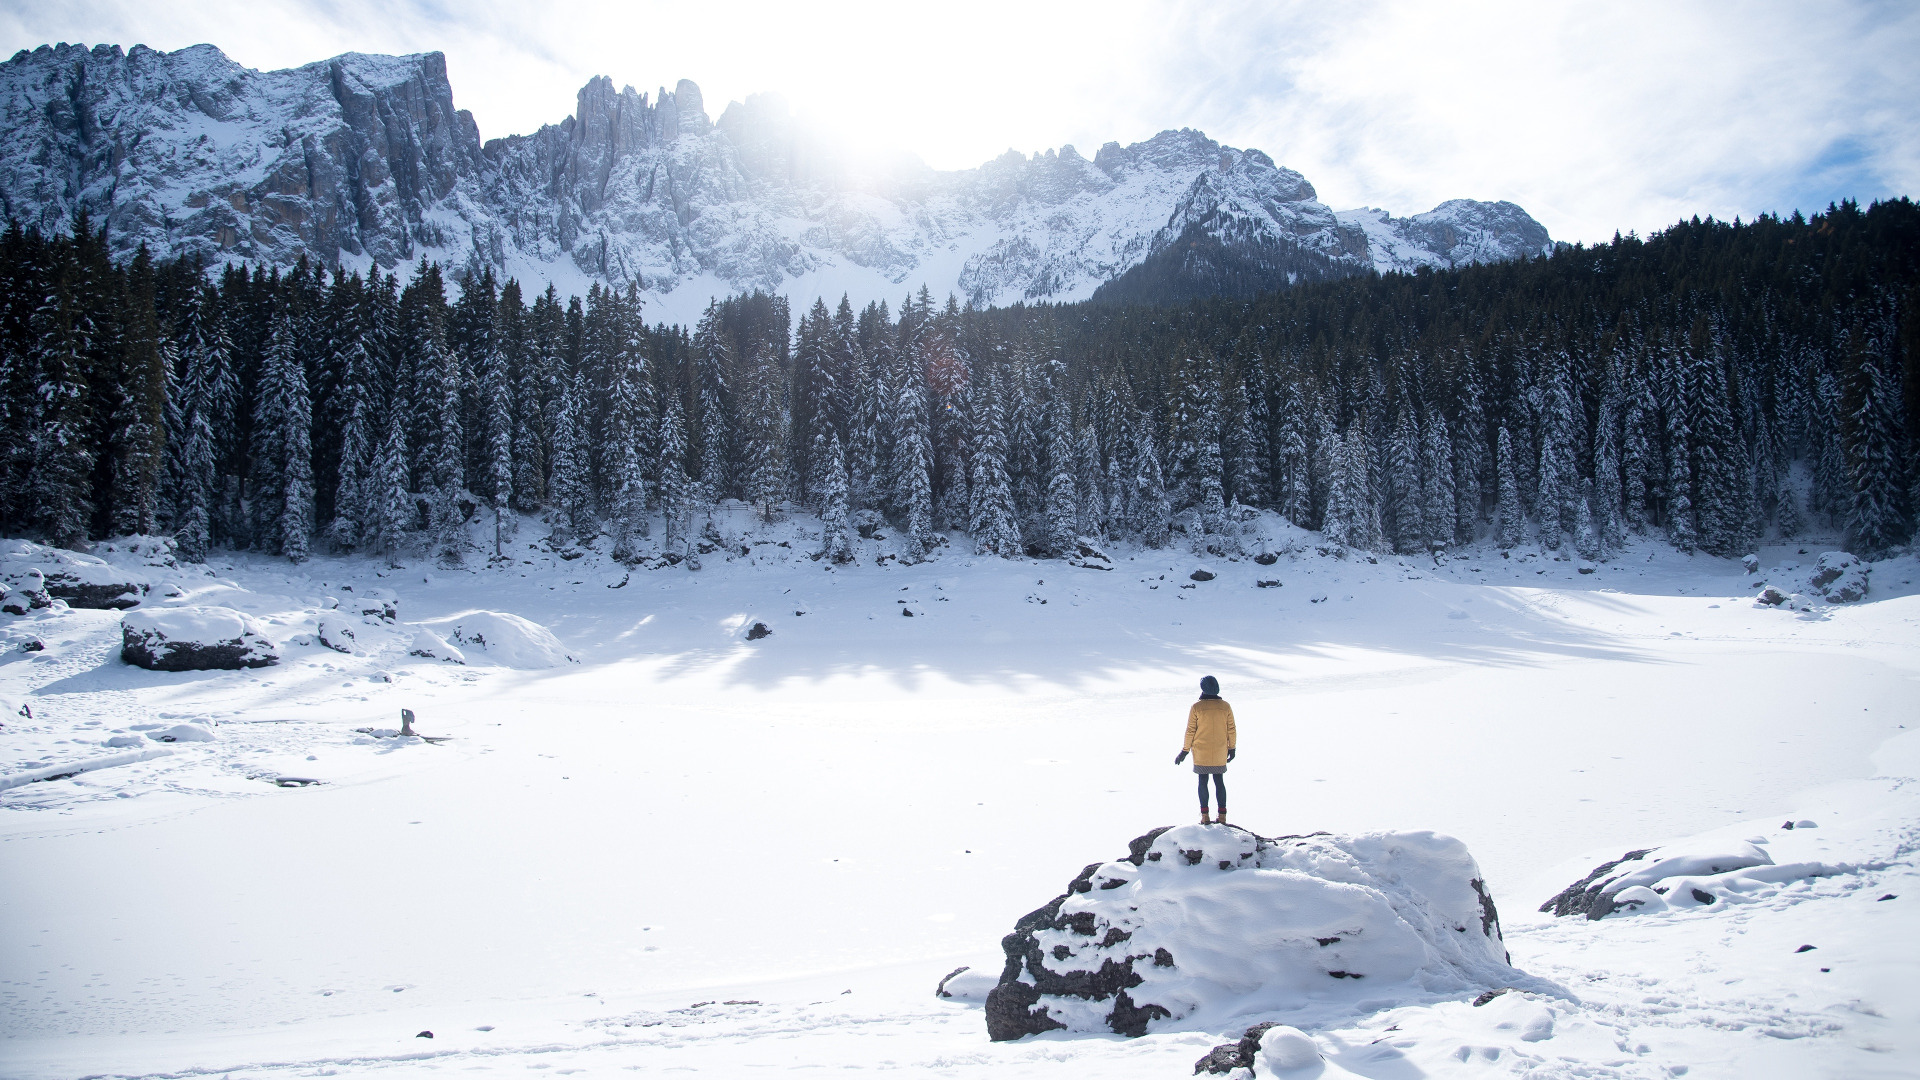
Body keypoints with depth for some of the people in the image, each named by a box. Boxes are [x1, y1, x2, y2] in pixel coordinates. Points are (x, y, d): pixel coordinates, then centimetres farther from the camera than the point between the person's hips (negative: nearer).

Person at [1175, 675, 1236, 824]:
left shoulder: (1196, 707, -11)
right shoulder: (1225, 706, -4)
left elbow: (1190, 731, -8)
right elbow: (1231, 729, 1)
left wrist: (1185, 751, 1)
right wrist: (1232, 748, 14)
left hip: (1201, 753, -2)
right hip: (1220, 754, 2)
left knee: (1203, 781, 9)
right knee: (1219, 781, 12)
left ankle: (1205, 816, 6)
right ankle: (1222, 816, 10)